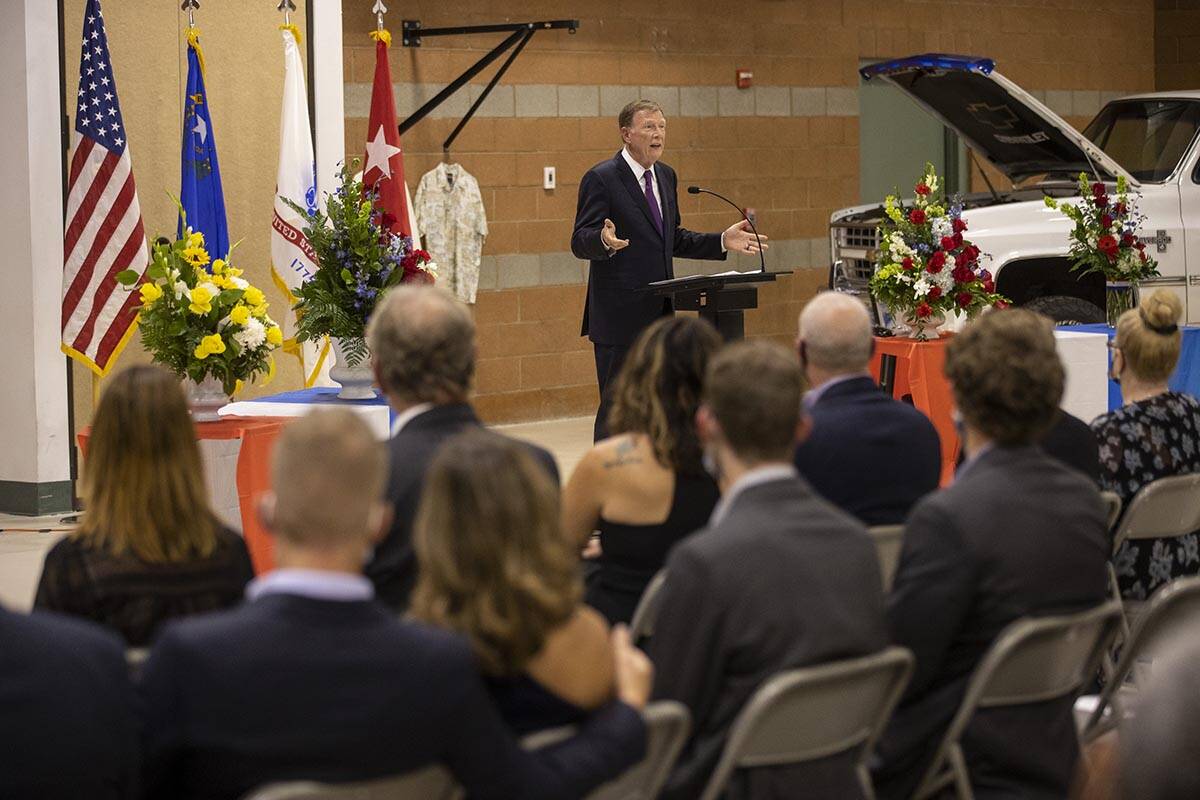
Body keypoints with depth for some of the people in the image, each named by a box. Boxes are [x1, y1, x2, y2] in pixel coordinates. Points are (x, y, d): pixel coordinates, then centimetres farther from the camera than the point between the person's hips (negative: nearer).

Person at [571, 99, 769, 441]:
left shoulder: (666, 176, 15)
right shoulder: (601, 178, -9)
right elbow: (580, 242, -13)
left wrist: (722, 241, 11)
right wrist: (605, 241, -35)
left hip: (660, 313, 8)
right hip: (621, 317, -8)